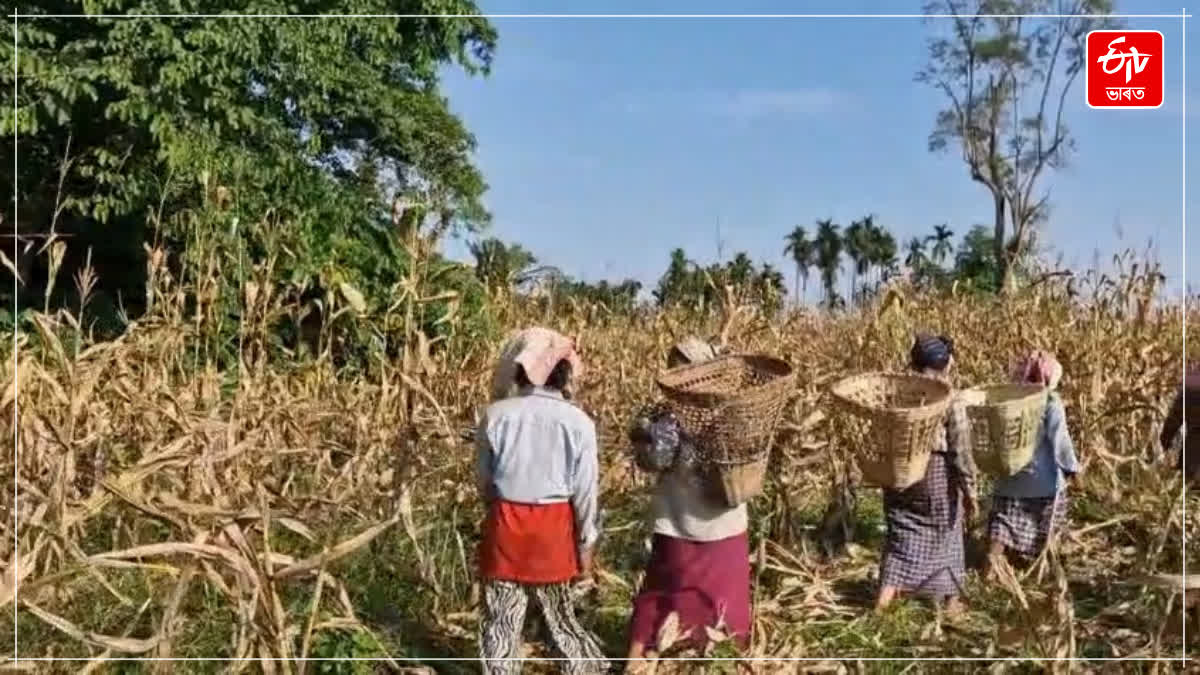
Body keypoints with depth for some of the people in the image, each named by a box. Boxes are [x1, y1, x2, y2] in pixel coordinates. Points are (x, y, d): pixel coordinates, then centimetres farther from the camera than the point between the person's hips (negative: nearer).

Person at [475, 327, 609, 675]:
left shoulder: (495, 415, -9)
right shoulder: (577, 422, -11)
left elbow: (484, 481, 2)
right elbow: (585, 491, -6)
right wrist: (587, 541, 6)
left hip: (505, 523, 0)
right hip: (556, 526, 0)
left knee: (501, 620, 13)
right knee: (560, 615, 18)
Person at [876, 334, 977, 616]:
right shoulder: (952, 402, -13)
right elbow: (960, 450, -13)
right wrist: (969, 488, -5)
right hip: (938, 477, -3)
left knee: (901, 534, 11)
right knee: (945, 536, 15)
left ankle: (884, 598, 3)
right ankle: (950, 600, 28)